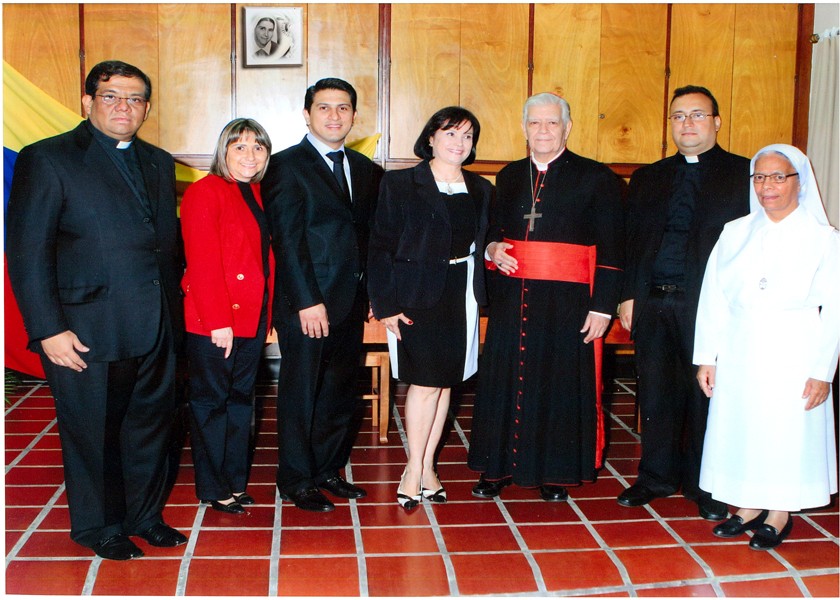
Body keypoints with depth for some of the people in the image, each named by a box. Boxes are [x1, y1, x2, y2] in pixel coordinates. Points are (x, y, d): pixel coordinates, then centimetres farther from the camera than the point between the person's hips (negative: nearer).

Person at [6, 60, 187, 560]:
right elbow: (27, 251, -10)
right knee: (93, 433, 9)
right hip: (88, 332, -5)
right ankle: (99, 526, 29)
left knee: (152, 425, 16)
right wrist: (48, 329, -15)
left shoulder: (159, 163, 13)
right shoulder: (47, 159, -5)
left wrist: (174, 308, 8)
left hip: (156, 331, 6)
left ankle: (145, 515, 35)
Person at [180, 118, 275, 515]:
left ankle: (236, 480, 27)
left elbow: (264, 257, 13)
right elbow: (202, 263, -17)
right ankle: (213, 489, 17)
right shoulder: (204, 192, -11)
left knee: (241, 398, 15)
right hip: (213, 321, -8)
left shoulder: (256, 195, 13)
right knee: (211, 402, 5)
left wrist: (266, 314, 6)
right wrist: (218, 322, -19)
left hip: (251, 318, 8)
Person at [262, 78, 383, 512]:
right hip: (306, 304, -6)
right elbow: (287, 239, -12)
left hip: (351, 303, 6)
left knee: (341, 391, 13)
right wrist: (307, 301, -17)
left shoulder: (365, 169, 13)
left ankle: (328, 470, 29)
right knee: (300, 394, 5)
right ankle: (296, 482, 18)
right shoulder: (287, 165, -5)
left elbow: (370, 235, 13)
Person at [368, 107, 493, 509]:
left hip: (461, 295, 5)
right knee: (426, 380, -8)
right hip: (416, 294, -5)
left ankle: (427, 465, 20)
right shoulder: (400, 184, -2)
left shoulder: (480, 190, 12)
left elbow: (481, 242, 16)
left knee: (446, 381, 8)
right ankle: (415, 469, 6)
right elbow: (381, 246, -5)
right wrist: (386, 305, -11)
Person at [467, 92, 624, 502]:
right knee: (503, 381, 6)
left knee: (562, 384, 3)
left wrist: (602, 307, -11)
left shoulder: (595, 178, -1)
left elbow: (610, 249, -5)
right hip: (512, 299, 4)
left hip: (567, 302, -4)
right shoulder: (509, 177, 13)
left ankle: (555, 473, 18)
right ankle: (498, 468, 20)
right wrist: (492, 249, -2)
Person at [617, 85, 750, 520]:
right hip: (653, 304, 4)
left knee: (707, 396, 4)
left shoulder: (743, 174, 3)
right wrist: (628, 296, 5)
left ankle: (706, 487, 19)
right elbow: (630, 240, 14)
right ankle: (657, 477, 25)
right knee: (656, 395, 10)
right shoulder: (647, 179, 15)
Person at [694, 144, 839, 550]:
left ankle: (779, 515, 21)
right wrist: (707, 357, 1)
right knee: (738, 427, 8)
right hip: (738, 353, 3)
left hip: (791, 357, -3)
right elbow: (712, 298, 5)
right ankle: (749, 508, 24)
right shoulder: (735, 233, 6)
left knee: (787, 433, 4)